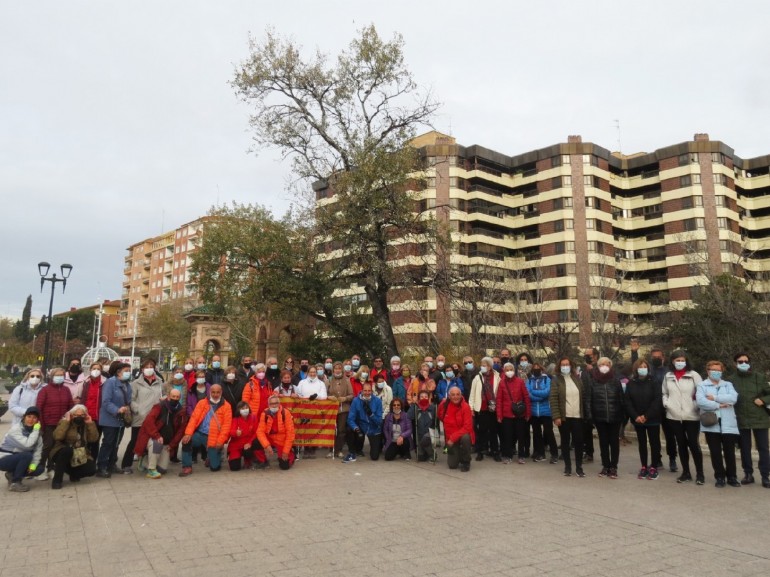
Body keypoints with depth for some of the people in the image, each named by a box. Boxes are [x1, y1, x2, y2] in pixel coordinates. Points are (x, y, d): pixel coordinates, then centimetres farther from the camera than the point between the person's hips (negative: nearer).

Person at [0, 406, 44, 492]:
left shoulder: (36, 431, -1)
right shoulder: (16, 428, -20)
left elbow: (38, 450, -7)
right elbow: (27, 444, -34)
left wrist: (33, 464, -20)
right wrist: (36, 430, -27)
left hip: (19, 459, 6)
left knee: (39, 469, -11)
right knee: (27, 455, -32)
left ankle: (13, 475, 10)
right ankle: (14, 483, -16)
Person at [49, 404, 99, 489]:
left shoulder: (86, 424, 4)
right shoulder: (64, 422, -7)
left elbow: (93, 438, -9)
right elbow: (57, 437, -27)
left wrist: (90, 423, -14)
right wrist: (66, 421, -25)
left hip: (79, 457, 4)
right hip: (63, 453, -3)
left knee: (91, 469, -20)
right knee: (67, 449, -38)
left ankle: (74, 474, 14)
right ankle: (57, 479, -24)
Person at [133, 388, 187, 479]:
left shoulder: (181, 412, -1)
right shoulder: (160, 406, -14)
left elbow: (181, 430, 4)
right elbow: (148, 421, -23)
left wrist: (172, 444, -3)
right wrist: (157, 436, -30)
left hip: (166, 444, 4)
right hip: (152, 439, -4)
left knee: (163, 469, -3)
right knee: (156, 443, -39)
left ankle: (146, 461, 26)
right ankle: (151, 470, -22)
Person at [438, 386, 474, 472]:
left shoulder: (465, 407, -18)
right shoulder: (444, 405, -7)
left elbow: (467, 427, -22)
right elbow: (440, 417, 16)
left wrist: (453, 437, -25)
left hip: (463, 435, -3)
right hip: (450, 438, 3)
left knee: (465, 438, -38)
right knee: (452, 465, -7)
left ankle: (466, 462, -12)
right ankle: (457, 454, 30)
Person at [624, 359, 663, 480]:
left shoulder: (653, 382, -6)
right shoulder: (631, 383, 2)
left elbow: (657, 400, -12)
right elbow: (627, 401, -1)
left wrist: (646, 416, -15)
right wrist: (635, 416, -12)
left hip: (652, 419, -2)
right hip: (637, 419, 2)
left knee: (654, 443, 4)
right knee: (642, 443, 10)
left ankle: (653, 467, 15)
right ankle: (644, 467, 17)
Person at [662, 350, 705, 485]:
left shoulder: (693, 375, -3)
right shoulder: (668, 376, 8)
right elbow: (664, 393, 16)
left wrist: (697, 406, -13)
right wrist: (666, 404, 1)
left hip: (691, 416, -3)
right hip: (674, 416, 3)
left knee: (693, 444, -2)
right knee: (681, 444, 11)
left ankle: (700, 473, 12)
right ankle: (686, 472, 20)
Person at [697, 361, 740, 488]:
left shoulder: (728, 385, 14)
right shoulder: (702, 385, 6)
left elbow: (733, 398, -7)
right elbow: (700, 401, -12)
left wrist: (714, 398, -10)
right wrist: (718, 405, -12)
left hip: (727, 423, 2)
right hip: (711, 423, -1)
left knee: (730, 451, 4)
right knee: (715, 452, 4)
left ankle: (732, 476, 19)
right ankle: (719, 477, 15)